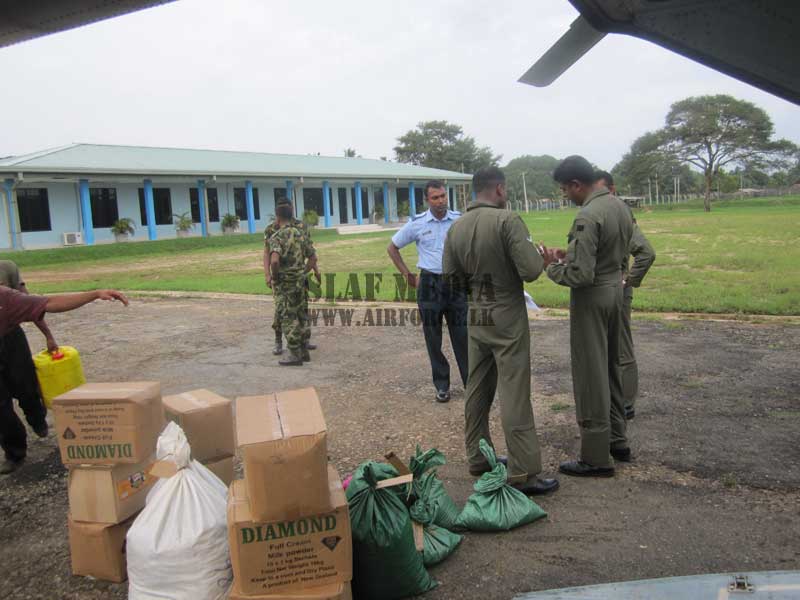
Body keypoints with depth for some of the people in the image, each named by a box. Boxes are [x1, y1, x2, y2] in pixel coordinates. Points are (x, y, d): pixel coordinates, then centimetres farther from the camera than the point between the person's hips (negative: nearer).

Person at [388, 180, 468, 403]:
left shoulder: (460, 220, -1)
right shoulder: (417, 223, -3)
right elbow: (392, 248, 9)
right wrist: (407, 275, 5)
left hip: (456, 283, 0)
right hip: (429, 284, 0)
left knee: (462, 335, 4)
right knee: (433, 338, 6)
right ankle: (442, 385, 18)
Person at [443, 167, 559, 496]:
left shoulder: (456, 228, 2)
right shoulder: (508, 220, -16)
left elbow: (451, 277, 7)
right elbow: (530, 270, -22)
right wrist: (540, 257, 0)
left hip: (475, 317, 6)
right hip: (507, 316, -6)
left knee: (477, 390, 15)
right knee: (514, 394, -2)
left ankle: (478, 458, 26)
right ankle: (523, 473, 4)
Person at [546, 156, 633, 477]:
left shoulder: (588, 217, -23)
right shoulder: (620, 205, 6)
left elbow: (581, 275, -26)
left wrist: (553, 266, -8)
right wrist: (570, 255, 10)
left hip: (592, 298, -9)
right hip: (615, 288, 9)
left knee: (590, 376, 0)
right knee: (611, 369, 20)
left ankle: (596, 457, 10)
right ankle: (617, 440, 33)